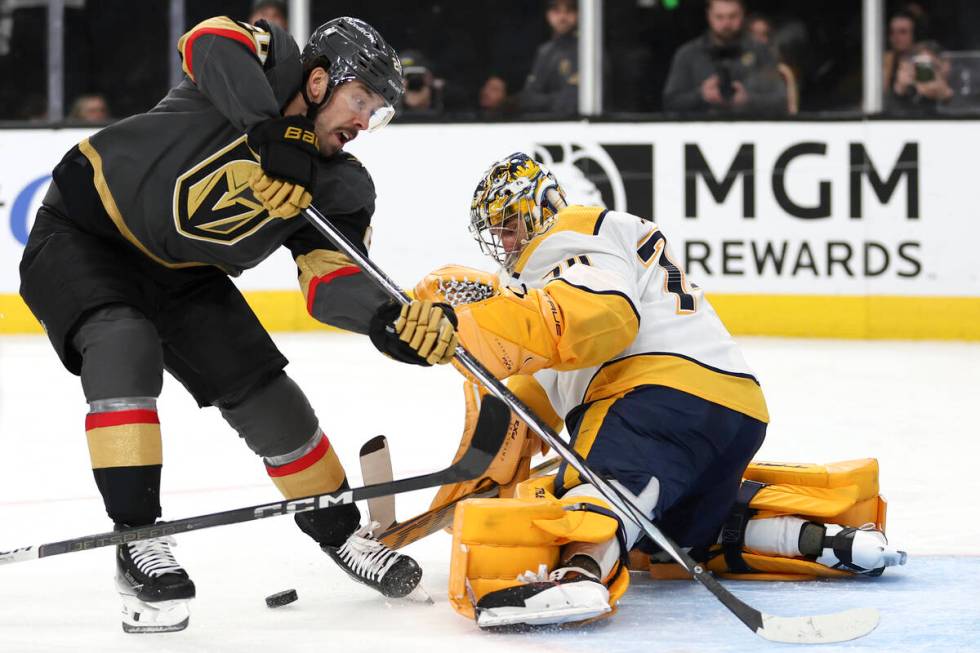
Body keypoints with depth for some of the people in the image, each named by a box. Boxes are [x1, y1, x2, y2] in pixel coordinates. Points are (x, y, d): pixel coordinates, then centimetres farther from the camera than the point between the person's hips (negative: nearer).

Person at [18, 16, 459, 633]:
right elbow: (209, 41, -39)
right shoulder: (271, 62, -18)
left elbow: (332, 280, -18)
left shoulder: (339, 186, -7)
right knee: (125, 349, -31)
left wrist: (392, 320, -38)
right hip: (81, 232, -6)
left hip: (179, 273, 6)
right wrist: (266, 130, -46)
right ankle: (138, 542, -26)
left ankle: (338, 531, 23)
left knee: (264, 390, 2)